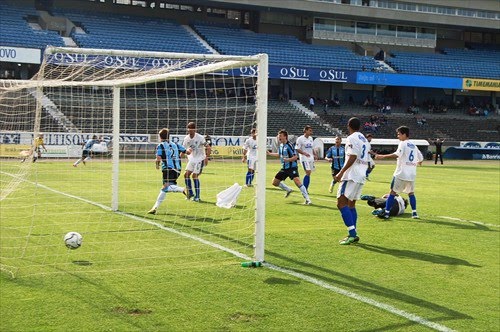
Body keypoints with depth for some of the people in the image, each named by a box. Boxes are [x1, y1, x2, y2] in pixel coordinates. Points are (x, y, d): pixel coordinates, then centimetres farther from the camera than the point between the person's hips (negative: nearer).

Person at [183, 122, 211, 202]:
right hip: (192, 159, 6)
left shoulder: (200, 138, -16)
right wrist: (187, 151, -6)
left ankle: (197, 196, -7)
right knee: (186, 174, -3)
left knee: (195, 175, -14)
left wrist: (206, 158, -20)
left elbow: (208, 148, -14)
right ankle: (190, 193, 13)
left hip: (200, 159, -6)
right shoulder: (186, 138, -1)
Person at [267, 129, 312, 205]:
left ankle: (307, 199, -23)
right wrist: (269, 153, 32)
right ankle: (288, 190, 33)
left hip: (292, 167, -9)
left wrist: (288, 159, -34)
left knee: (297, 181, -26)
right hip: (284, 168, 9)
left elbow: (295, 156, -19)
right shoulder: (281, 145, 8)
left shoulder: (289, 145, -16)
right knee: (275, 182, 10)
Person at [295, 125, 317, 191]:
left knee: (309, 173, 7)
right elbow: (297, 149, -12)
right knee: (308, 173, -17)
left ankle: (305, 189, 16)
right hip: (304, 158, -7)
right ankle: (304, 190, -11)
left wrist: (315, 155, 12)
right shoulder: (300, 139, -9)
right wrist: (304, 153, -25)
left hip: (311, 158, 7)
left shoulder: (310, 138, 13)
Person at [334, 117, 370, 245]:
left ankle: (352, 234, -18)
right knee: (351, 204, 14)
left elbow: (352, 157, -20)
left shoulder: (352, 138, -10)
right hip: (361, 176, 10)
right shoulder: (364, 139, 18)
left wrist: (341, 172, -20)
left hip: (352, 175, -9)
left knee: (341, 203, -11)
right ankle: (353, 234, 12)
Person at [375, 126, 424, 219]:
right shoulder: (414, 145, 16)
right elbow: (420, 158, 22)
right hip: (412, 174, 6)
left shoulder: (403, 143, -5)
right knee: (411, 192, 18)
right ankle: (414, 213, 13)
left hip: (401, 173, -6)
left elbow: (397, 154, -22)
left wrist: (382, 156, -25)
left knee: (393, 192, -1)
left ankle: (387, 212, -5)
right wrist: (418, 162, 46)